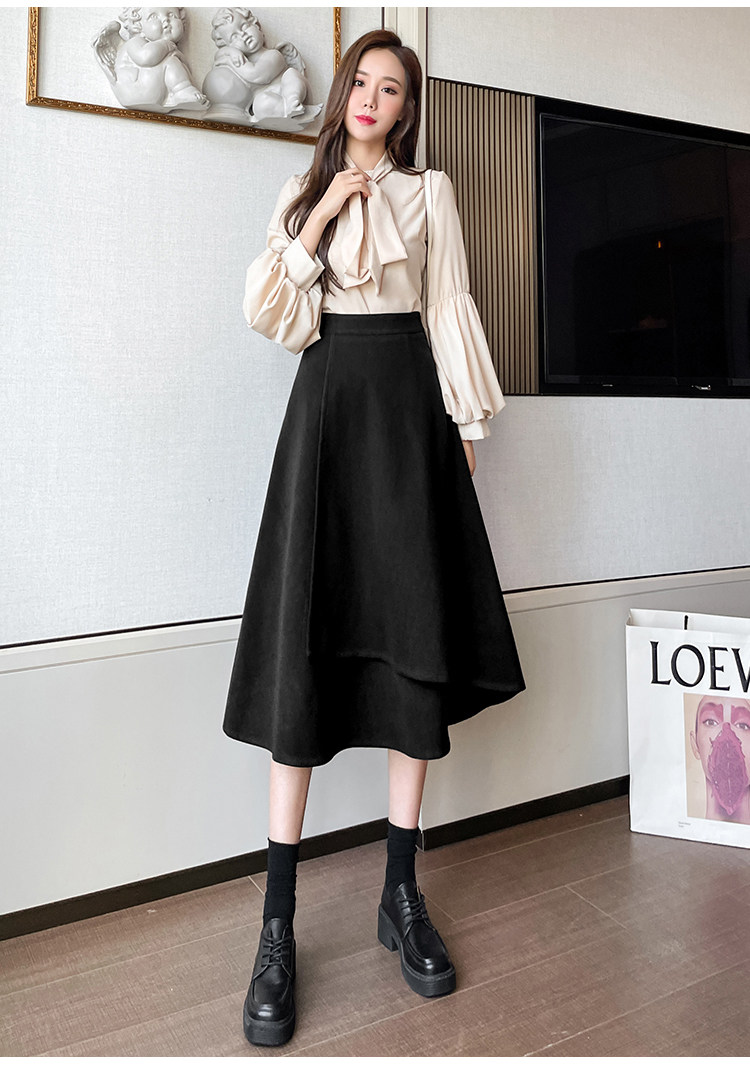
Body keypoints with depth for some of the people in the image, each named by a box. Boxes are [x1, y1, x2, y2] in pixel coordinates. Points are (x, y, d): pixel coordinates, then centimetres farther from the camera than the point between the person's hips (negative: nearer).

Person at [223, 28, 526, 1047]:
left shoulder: (428, 192, 15)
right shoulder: (303, 189, 18)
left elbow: (450, 309, 11)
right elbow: (264, 309, 7)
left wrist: (465, 419, 4)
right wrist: (320, 219, -2)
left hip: (405, 399, 1)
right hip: (326, 398, 0)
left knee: (415, 630, -4)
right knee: (303, 642, -10)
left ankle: (402, 893, 9)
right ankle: (278, 928, -4)